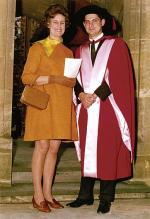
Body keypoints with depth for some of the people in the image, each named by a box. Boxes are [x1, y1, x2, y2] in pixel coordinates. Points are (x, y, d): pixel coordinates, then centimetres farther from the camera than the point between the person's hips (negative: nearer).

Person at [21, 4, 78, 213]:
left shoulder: (68, 52, 16)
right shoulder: (38, 48, 1)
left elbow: (73, 81, 18)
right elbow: (26, 77, -6)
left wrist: (70, 81, -6)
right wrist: (52, 79, -18)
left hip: (62, 105, 5)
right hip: (42, 103, -5)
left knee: (54, 148, 6)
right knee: (42, 147, -5)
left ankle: (47, 193, 13)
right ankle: (38, 195, 3)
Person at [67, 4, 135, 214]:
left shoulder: (116, 45, 3)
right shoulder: (80, 50, 17)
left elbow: (119, 75, -7)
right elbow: (76, 77, 11)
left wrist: (97, 95, -14)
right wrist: (81, 94, -9)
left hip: (108, 107, -4)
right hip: (86, 108, 4)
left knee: (108, 152, -2)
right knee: (87, 151, 5)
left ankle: (106, 198, 5)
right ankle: (85, 195, 12)